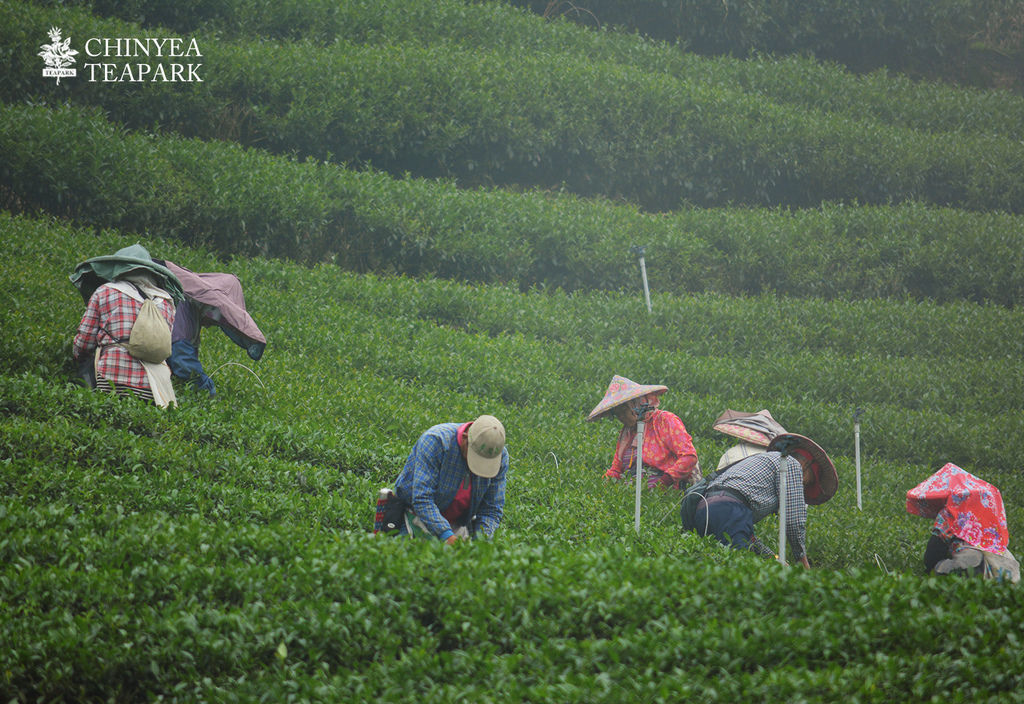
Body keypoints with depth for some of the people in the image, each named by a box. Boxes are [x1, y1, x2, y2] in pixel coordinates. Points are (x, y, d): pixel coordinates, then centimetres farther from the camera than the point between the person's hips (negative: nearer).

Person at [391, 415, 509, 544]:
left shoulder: (501, 456, -14)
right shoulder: (435, 441, -28)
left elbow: (492, 509, -6)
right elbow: (422, 499, -32)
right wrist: (446, 535, -42)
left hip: (459, 522, 4)